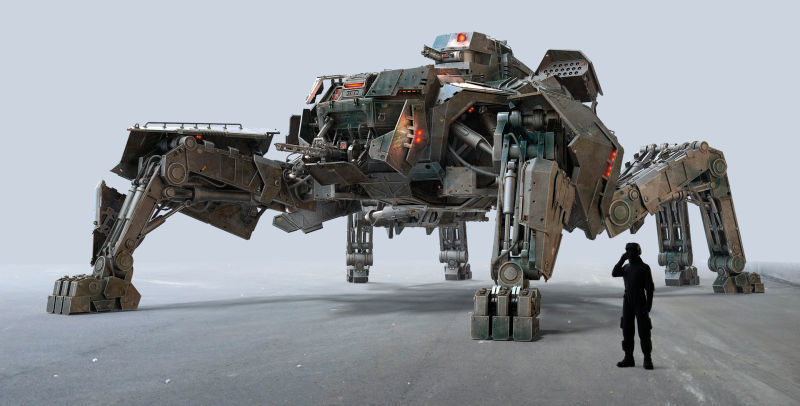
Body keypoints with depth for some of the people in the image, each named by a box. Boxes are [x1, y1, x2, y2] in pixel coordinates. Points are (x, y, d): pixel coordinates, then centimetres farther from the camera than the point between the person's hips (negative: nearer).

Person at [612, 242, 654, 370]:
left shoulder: (644, 268, -6)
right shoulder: (626, 267, 13)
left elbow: (650, 288, -9)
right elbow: (614, 273, -4)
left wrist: (648, 306, -16)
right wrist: (622, 259, -9)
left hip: (640, 303, -6)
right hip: (627, 303, 6)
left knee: (644, 332, -6)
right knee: (627, 331, 6)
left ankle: (647, 360, 1)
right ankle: (629, 358, 13)